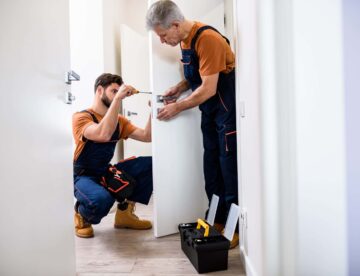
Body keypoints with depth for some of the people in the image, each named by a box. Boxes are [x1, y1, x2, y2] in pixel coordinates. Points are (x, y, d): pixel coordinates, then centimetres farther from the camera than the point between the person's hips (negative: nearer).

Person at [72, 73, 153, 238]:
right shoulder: (81, 117, -15)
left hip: (107, 173, 7)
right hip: (83, 177, -6)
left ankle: (124, 212, 4)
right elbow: (103, 135, -36)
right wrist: (117, 98, -33)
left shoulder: (119, 120, 6)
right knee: (102, 199, -40)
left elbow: (147, 136, -1)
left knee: (150, 164, -11)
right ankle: (81, 215, 0)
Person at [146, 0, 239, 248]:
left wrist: (177, 108, -12)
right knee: (212, 169, 10)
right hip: (209, 113, 9)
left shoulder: (207, 39, -20)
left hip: (227, 110, -9)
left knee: (229, 170, -5)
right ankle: (218, 222, 21)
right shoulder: (185, 40, 7)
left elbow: (209, 88, -21)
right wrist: (179, 88, 3)